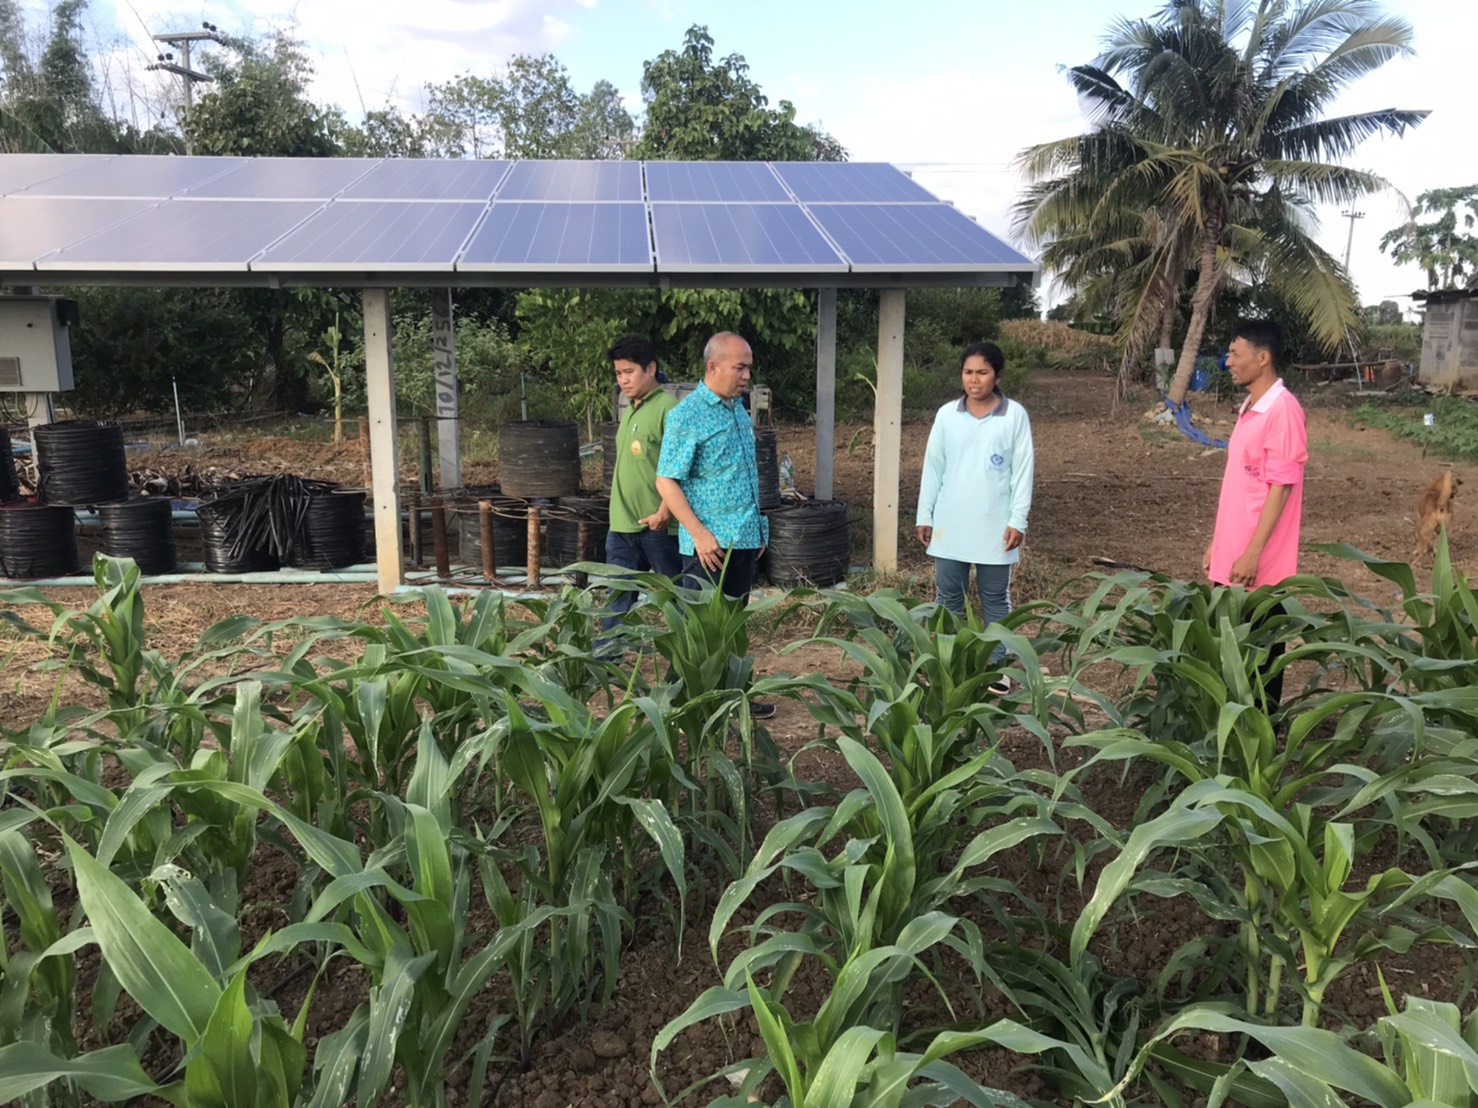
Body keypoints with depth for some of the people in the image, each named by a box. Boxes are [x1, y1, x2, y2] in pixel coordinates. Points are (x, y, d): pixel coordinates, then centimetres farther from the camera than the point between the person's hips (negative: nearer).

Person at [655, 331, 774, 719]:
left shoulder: (739, 409, 12)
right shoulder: (687, 415, -12)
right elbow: (666, 482, -14)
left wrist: (757, 528, 18)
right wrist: (700, 534, -20)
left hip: (745, 539, 8)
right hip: (710, 544, -8)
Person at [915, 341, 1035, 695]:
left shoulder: (1015, 415, -4)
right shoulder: (946, 414, 1)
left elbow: (1023, 470, -3)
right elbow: (932, 466, 5)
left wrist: (1018, 520, -7)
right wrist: (924, 515, 3)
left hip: (994, 526, -2)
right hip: (950, 525, 2)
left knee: (995, 598, 9)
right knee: (948, 596, 9)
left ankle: (995, 665, 21)